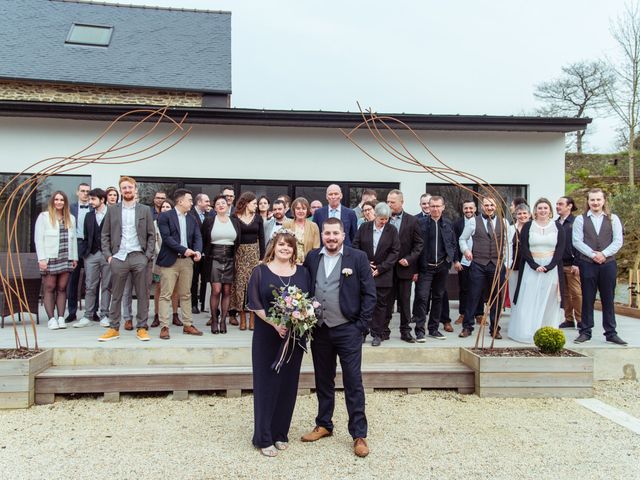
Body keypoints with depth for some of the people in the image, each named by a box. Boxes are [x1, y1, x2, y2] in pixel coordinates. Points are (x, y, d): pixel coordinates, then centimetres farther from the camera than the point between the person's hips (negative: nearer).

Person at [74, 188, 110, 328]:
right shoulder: (89, 216, 12)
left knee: (106, 286, 4)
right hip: (92, 254, 3)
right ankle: (88, 316, 8)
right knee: (90, 287, 3)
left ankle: (104, 315, 11)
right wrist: (85, 254, 6)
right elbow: (86, 236, 13)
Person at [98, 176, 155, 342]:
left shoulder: (145, 210, 8)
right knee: (116, 295, 5)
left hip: (139, 257, -1)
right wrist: (108, 255, -1)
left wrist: (148, 255, -3)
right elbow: (105, 235, 10)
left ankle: (142, 328, 8)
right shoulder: (112, 210, 10)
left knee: (142, 295, 1)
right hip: (118, 257, 1)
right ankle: (113, 328, 13)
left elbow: (151, 235, 7)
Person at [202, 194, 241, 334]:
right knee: (216, 291, -9)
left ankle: (223, 320, 10)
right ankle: (214, 320, 2)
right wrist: (207, 255, 0)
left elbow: (238, 241, 12)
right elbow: (203, 240, 6)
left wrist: (235, 256, 4)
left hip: (230, 259, 3)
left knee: (227, 291, 2)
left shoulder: (235, 221, 11)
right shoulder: (209, 221, 5)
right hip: (214, 258, -2)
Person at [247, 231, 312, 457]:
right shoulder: (261, 271, -1)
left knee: (288, 383, 9)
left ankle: (281, 433, 24)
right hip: (267, 335, -3)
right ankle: (264, 438, 13)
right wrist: (275, 323, -18)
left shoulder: (302, 272, 7)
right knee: (267, 383, 2)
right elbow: (255, 304, -6)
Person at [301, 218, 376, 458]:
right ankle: (324, 425, 32)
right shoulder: (312, 257, 6)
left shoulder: (358, 258, -4)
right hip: (319, 329, 4)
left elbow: (369, 294, -4)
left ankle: (359, 434, 13)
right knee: (323, 381, 16)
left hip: (347, 330, -4)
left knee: (353, 382, 2)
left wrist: (362, 325, -9)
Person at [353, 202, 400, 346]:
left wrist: (380, 268, -8)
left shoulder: (392, 231, 1)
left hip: (383, 274, 0)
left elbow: (395, 252, -2)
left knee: (380, 304, 3)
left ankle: (377, 334, 12)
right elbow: (356, 246, 4)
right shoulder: (364, 227, 3)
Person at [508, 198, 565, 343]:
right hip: (531, 268, -1)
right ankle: (526, 332, 6)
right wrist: (535, 266, -15)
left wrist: (548, 267, -13)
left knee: (548, 302, 4)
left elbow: (560, 249, 0)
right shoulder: (527, 226, 3)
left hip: (551, 269, 1)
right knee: (528, 302, -1)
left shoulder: (557, 227, 5)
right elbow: (524, 248, -3)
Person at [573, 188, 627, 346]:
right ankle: (585, 332, 12)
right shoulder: (580, 219, 4)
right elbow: (577, 241, -3)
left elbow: (618, 241, -1)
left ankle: (611, 333, 14)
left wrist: (604, 254, -12)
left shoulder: (613, 219, 6)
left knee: (608, 299, 6)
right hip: (587, 264, -1)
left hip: (608, 263, 1)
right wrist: (592, 254, -12)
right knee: (587, 299, 5)